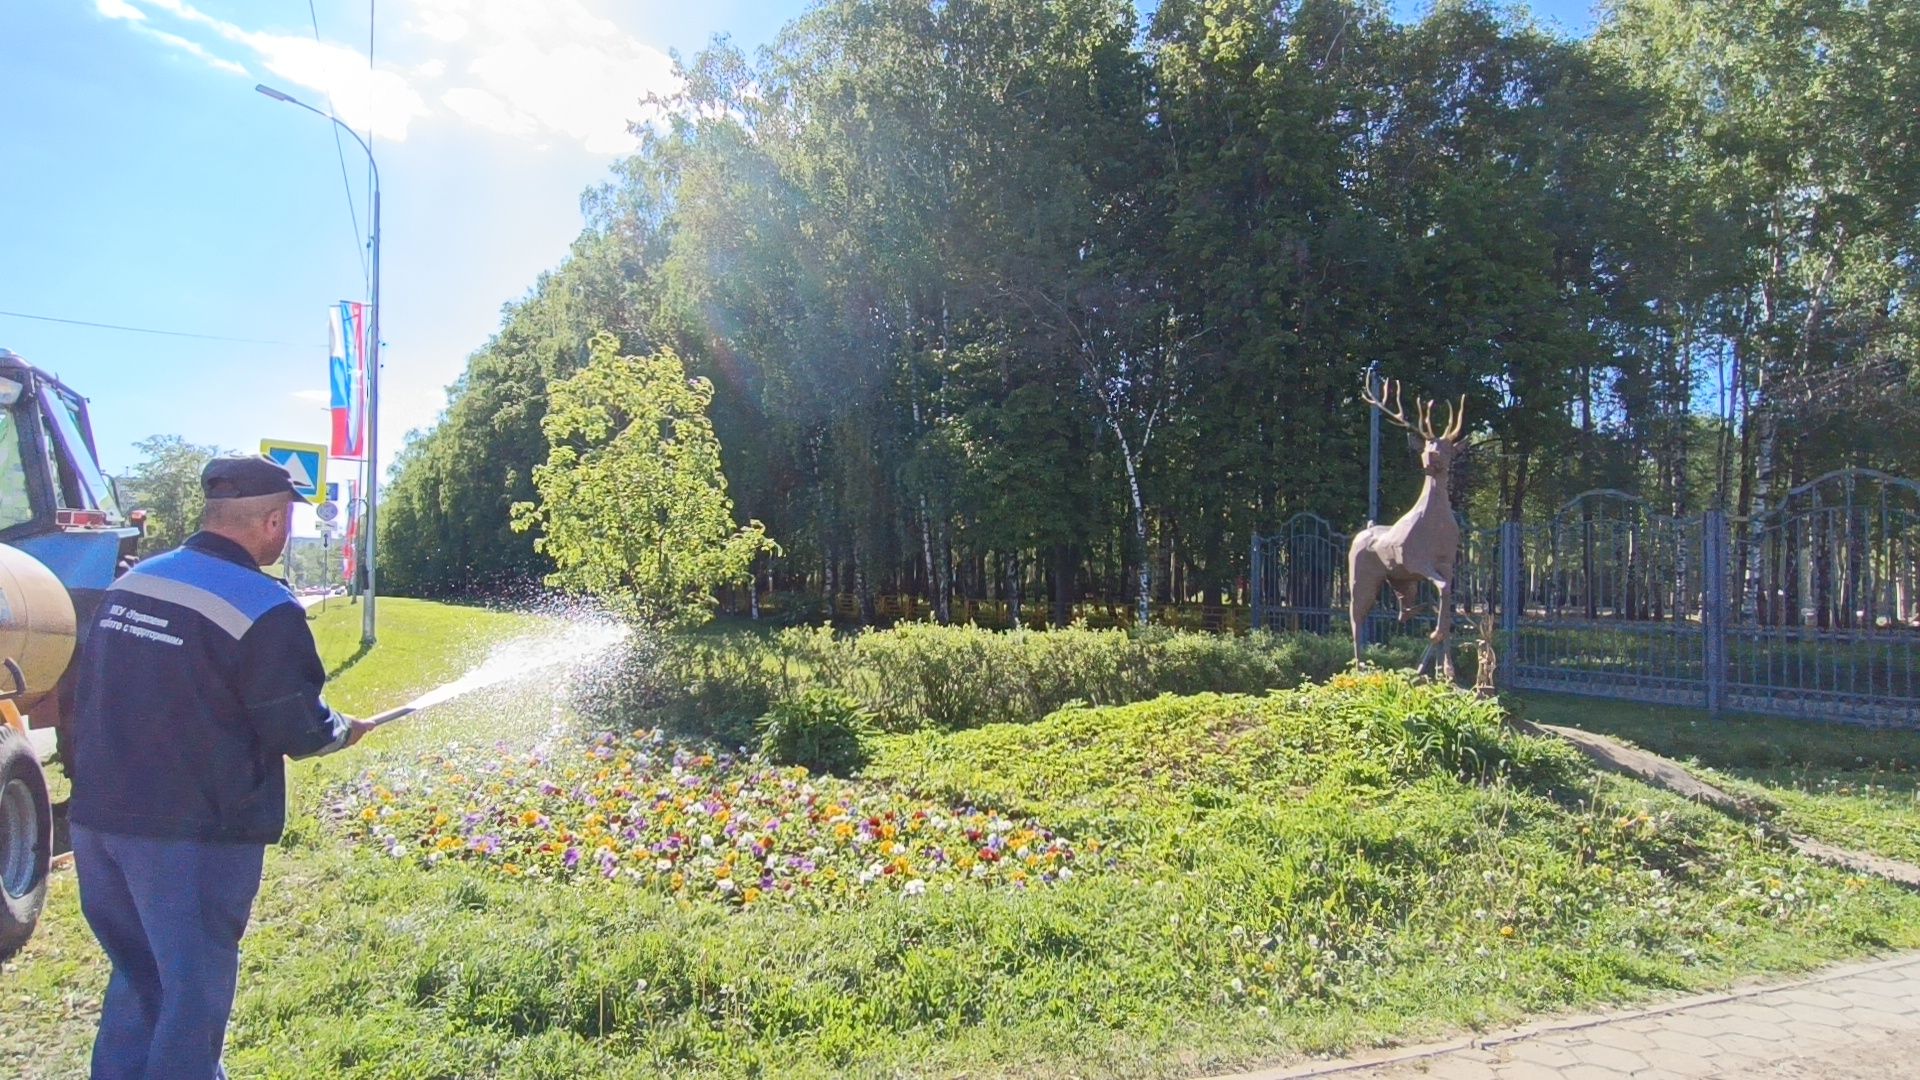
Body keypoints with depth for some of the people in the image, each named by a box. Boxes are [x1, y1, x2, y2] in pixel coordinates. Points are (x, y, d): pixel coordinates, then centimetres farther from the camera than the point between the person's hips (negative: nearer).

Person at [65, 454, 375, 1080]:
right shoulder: (263, 608, -17)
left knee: (140, 977, 24)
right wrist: (344, 732, 8)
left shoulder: (129, 584, 7)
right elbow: (297, 730, -12)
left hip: (96, 818, 8)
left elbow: (88, 695, 15)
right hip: (194, 832, -8)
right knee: (195, 992, 6)